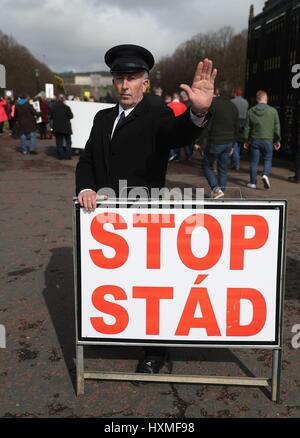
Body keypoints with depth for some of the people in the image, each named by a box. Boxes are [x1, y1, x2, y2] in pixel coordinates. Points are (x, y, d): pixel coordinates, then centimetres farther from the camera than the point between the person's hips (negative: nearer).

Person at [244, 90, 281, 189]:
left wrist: (246, 141, 13)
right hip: (268, 140, -1)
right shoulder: (273, 111, -3)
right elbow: (277, 127, 1)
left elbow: (247, 128, 4)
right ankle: (265, 175, -12)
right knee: (268, 159, 13)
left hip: (254, 140, 1)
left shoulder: (251, 111, 0)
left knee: (254, 161, 8)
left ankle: (253, 182, 11)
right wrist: (277, 140, 11)